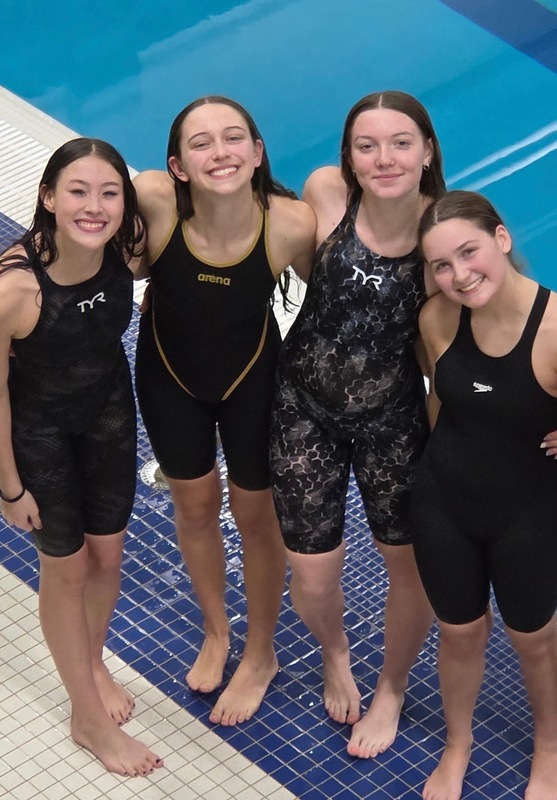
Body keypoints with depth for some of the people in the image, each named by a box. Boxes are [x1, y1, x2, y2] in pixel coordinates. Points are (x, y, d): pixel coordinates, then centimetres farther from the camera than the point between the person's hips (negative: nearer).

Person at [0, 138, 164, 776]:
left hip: (109, 407, 4)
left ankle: (93, 662, 52)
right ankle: (89, 717, 36)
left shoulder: (124, 245, -25)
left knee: (107, 551, 21)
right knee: (66, 566, 14)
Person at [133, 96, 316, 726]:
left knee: (255, 515, 18)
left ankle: (260, 656, 45)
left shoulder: (291, 224, -33)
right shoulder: (152, 200, -34)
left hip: (252, 376, -1)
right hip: (169, 375, 1)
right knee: (194, 505, 24)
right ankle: (216, 633, 53)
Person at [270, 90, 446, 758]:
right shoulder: (326, 192, -17)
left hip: (393, 419, 0)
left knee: (411, 563, 13)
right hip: (306, 408, 1)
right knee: (313, 578, 6)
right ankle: (334, 653, 44)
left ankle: (391, 690, 43)